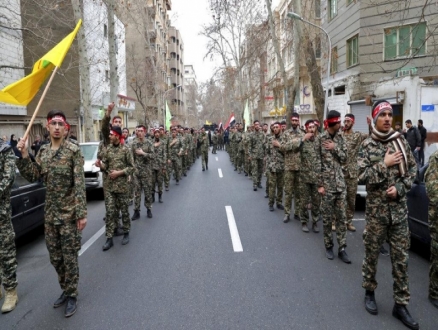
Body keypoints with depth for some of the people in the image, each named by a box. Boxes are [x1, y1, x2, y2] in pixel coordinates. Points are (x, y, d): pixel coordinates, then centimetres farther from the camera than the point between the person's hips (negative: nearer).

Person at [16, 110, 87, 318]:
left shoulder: (73, 151, -11)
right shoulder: (43, 151, 7)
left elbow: (79, 184, -15)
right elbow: (33, 176, 5)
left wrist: (82, 213, -19)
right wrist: (23, 156, -8)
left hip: (69, 213, -6)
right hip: (50, 213, 6)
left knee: (69, 256, 4)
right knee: (55, 256, 15)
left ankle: (72, 295, 19)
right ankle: (65, 290, 33)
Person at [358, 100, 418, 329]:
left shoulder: (401, 141, 3)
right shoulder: (367, 146, -5)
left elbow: (412, 170, 5)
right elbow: (361, 177, -13)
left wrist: (399, 188, -10)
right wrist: (385, 164, -17)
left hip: (399, 210, 3)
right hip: (376, 210, -2)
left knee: (401, 259, 7)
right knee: (372, 254, 11)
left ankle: (400, 305, 20)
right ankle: (369, 292, 32)